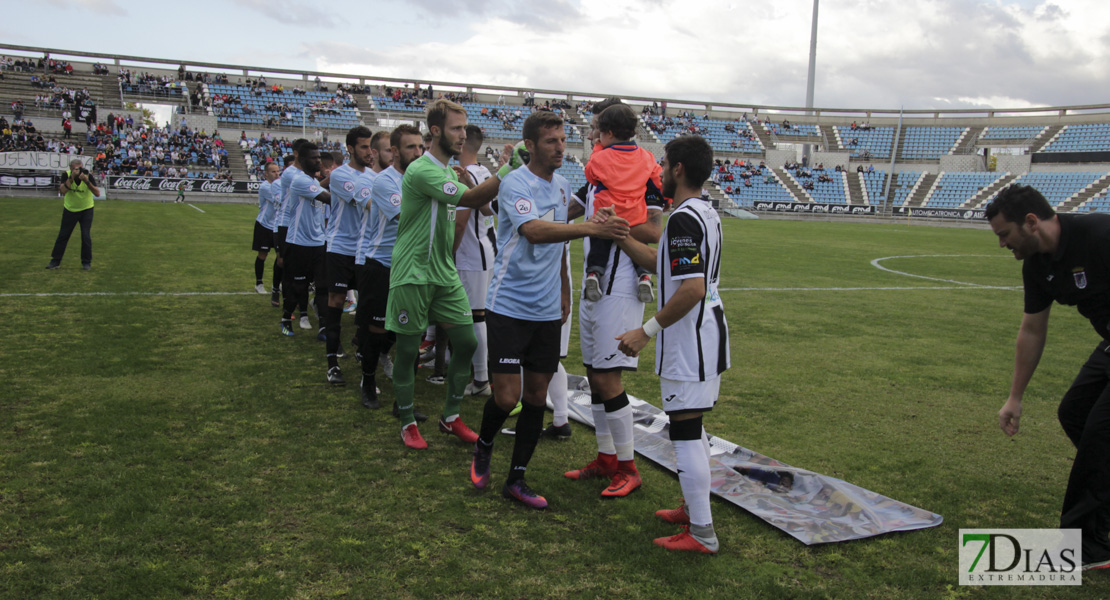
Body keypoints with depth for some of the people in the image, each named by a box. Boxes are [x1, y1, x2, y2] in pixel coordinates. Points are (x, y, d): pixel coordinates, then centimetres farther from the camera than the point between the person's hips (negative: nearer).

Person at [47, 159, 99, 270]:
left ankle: (86, 262, 7)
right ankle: (55, 261, 16)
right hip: (70, 210, 1)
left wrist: (87, 181, -38)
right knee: (63, 235, 5)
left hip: (86, 210, -1)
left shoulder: (88, 176, -17)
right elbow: (62, 191, -28)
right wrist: (72, 177, -35)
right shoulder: (66, 175, -14)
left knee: (86, 236, -7)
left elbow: (97, 193, -26)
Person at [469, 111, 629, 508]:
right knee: (507, 396, -6)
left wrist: (564, 293, 21)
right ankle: (483, 447, 26)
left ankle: (516, 479, 18)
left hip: (547, 312, 7)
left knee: (537, 396, 7)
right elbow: (534, 231, -31)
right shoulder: (516, 183, -12)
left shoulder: (563, 186, 11)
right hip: (509, 307, -6)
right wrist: (592, 229, -39)